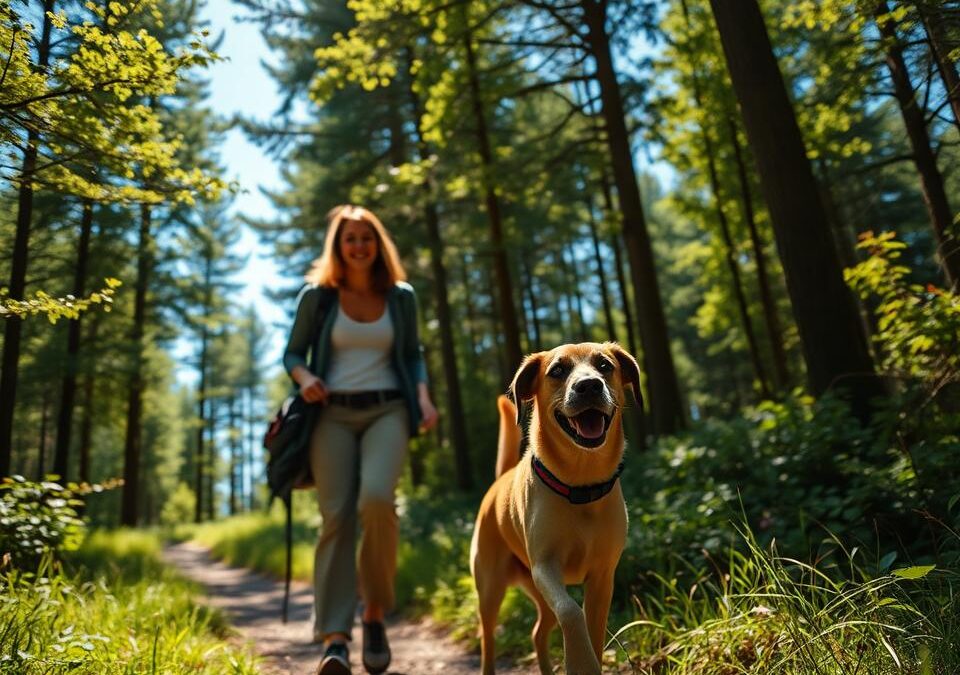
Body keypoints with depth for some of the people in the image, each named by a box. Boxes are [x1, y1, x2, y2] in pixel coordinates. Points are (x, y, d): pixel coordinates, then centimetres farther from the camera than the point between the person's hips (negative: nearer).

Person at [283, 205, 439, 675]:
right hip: (333, 413, 0)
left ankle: (375, 613, -2)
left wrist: (424, 397, -1)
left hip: (387, 411, 0)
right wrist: (305, 378, -11)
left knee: (376, 499, -23)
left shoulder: (400, 296, 10)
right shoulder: (317, 296, 6)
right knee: (336, 517, -9)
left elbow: (413, 355, 16)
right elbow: (292, 353, 11)